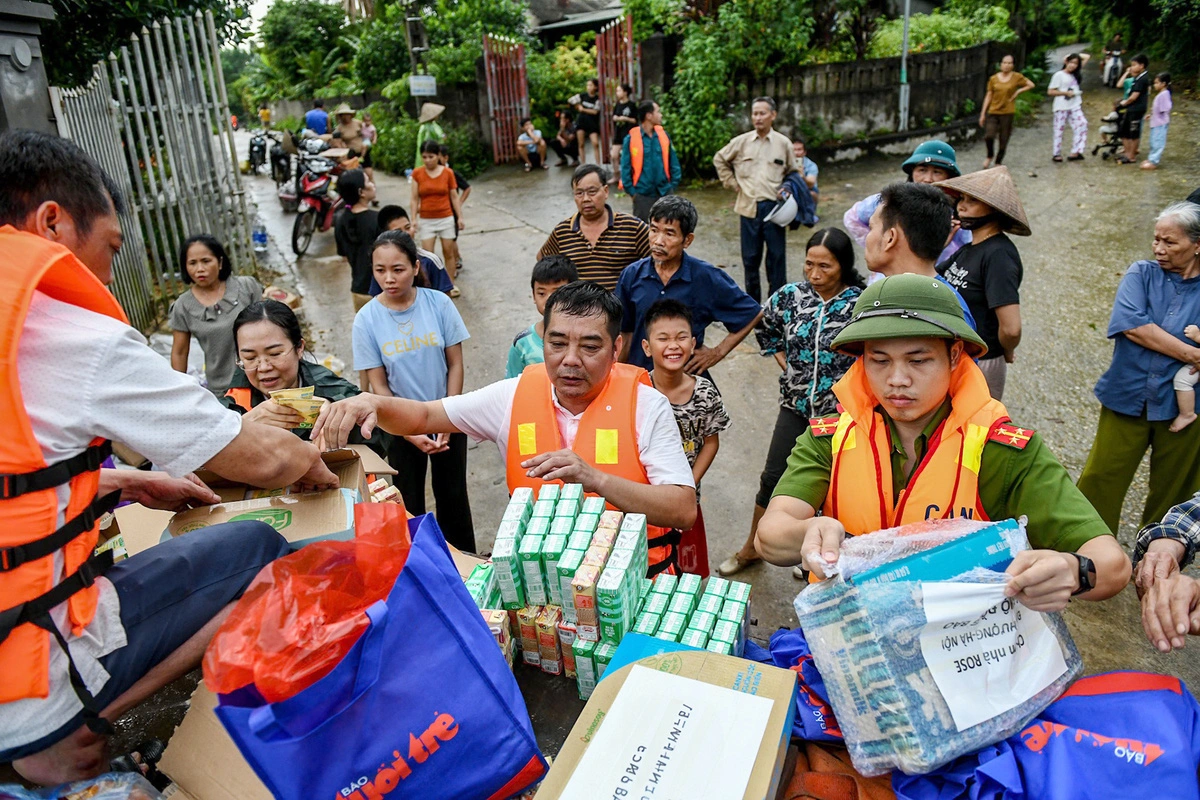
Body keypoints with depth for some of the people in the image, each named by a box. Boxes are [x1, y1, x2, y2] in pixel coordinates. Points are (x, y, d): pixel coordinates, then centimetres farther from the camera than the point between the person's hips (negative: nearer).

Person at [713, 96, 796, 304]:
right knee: (750, 257, 9)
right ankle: (752, 302, 21)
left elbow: (792, 173, 15)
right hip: (749, 207, 1)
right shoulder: (741, 142, 4)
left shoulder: (783, 143, 3)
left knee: (776, 256, 1)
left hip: (774, 207, -1)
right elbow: (719, 160, 18)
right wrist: (732, 183, 9)